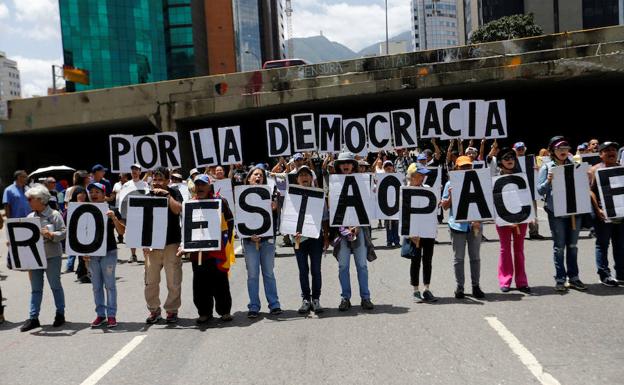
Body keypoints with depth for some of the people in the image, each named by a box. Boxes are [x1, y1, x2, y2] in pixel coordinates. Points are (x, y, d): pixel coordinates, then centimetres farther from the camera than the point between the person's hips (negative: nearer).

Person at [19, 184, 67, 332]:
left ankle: (60, 314, 19)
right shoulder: (30, 217, 9)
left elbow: (63, 232, -9)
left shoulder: (54, 214, -6)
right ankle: (33, 318, 14)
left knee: (55, 285, 6)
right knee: (35, 288, 9)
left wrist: (50, 234, -24)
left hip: (52, 256, -5)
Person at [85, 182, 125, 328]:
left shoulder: (111, 210, -3)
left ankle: (111, 315, 5)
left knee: (109, 285, -1)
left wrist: (114, 218, -22)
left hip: (109, 252, -4)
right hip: (92, 254, 4)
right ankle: (100, 314, 17)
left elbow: (122, 232, -8)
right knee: (96, 286, 8)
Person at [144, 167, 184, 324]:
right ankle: (154, 310, 18)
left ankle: (172, 310, 15)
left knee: (173, 281, 1)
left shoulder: (174, 193, 2)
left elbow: (177, 209, -16)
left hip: (171, 242, -3)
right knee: (150, 281, 4)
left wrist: (166, 194, -16)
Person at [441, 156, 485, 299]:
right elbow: (445, 206, 4)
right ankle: (459, 287, 13)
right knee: (458, 258, 5)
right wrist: (451, 196, -15)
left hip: (475, 224, 2)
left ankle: (476, 286, 18)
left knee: (475, 256, 9)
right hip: (457, 224, -2)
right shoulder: (450, 184, 2)